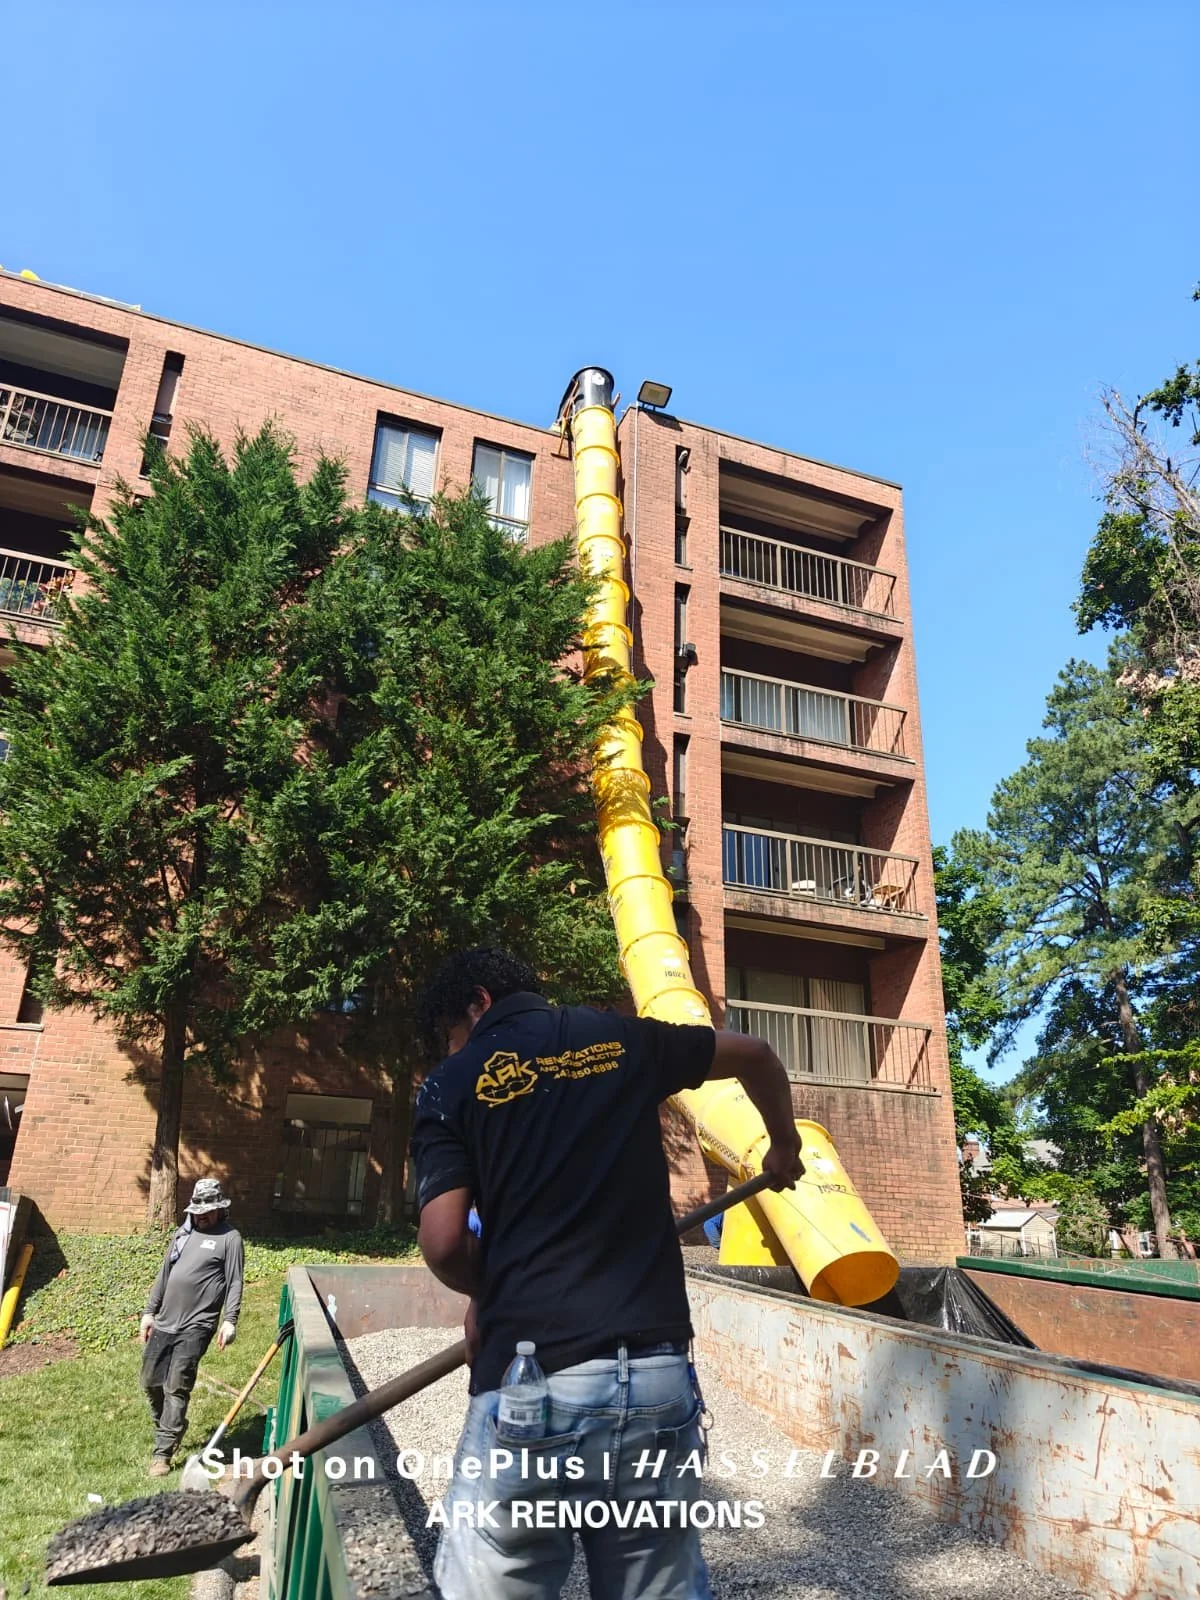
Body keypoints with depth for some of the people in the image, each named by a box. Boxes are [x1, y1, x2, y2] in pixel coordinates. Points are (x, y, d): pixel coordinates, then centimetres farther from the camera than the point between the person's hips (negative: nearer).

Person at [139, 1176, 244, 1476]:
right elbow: (164, 1275, 19)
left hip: (195, 1327, -7)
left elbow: (234, 1283, -8)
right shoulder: (183, 1234, 14)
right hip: (164, 1322, 7)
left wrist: (230, 1320, -15)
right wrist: (149, 1311, 16)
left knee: (176, 1389, -6)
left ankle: (163, 1453, 3)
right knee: (151, 1381, 13)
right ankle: (169, 1430, 36)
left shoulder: (229, 1238, -5)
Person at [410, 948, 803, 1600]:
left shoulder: (452, 1084, 2)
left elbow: (444, 1243, -6)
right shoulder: (626, 1039, 10)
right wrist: (784, 1145, 40)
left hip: (531, 1384, -3)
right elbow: (756, 1056, 23)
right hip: (658, 1374, 4)